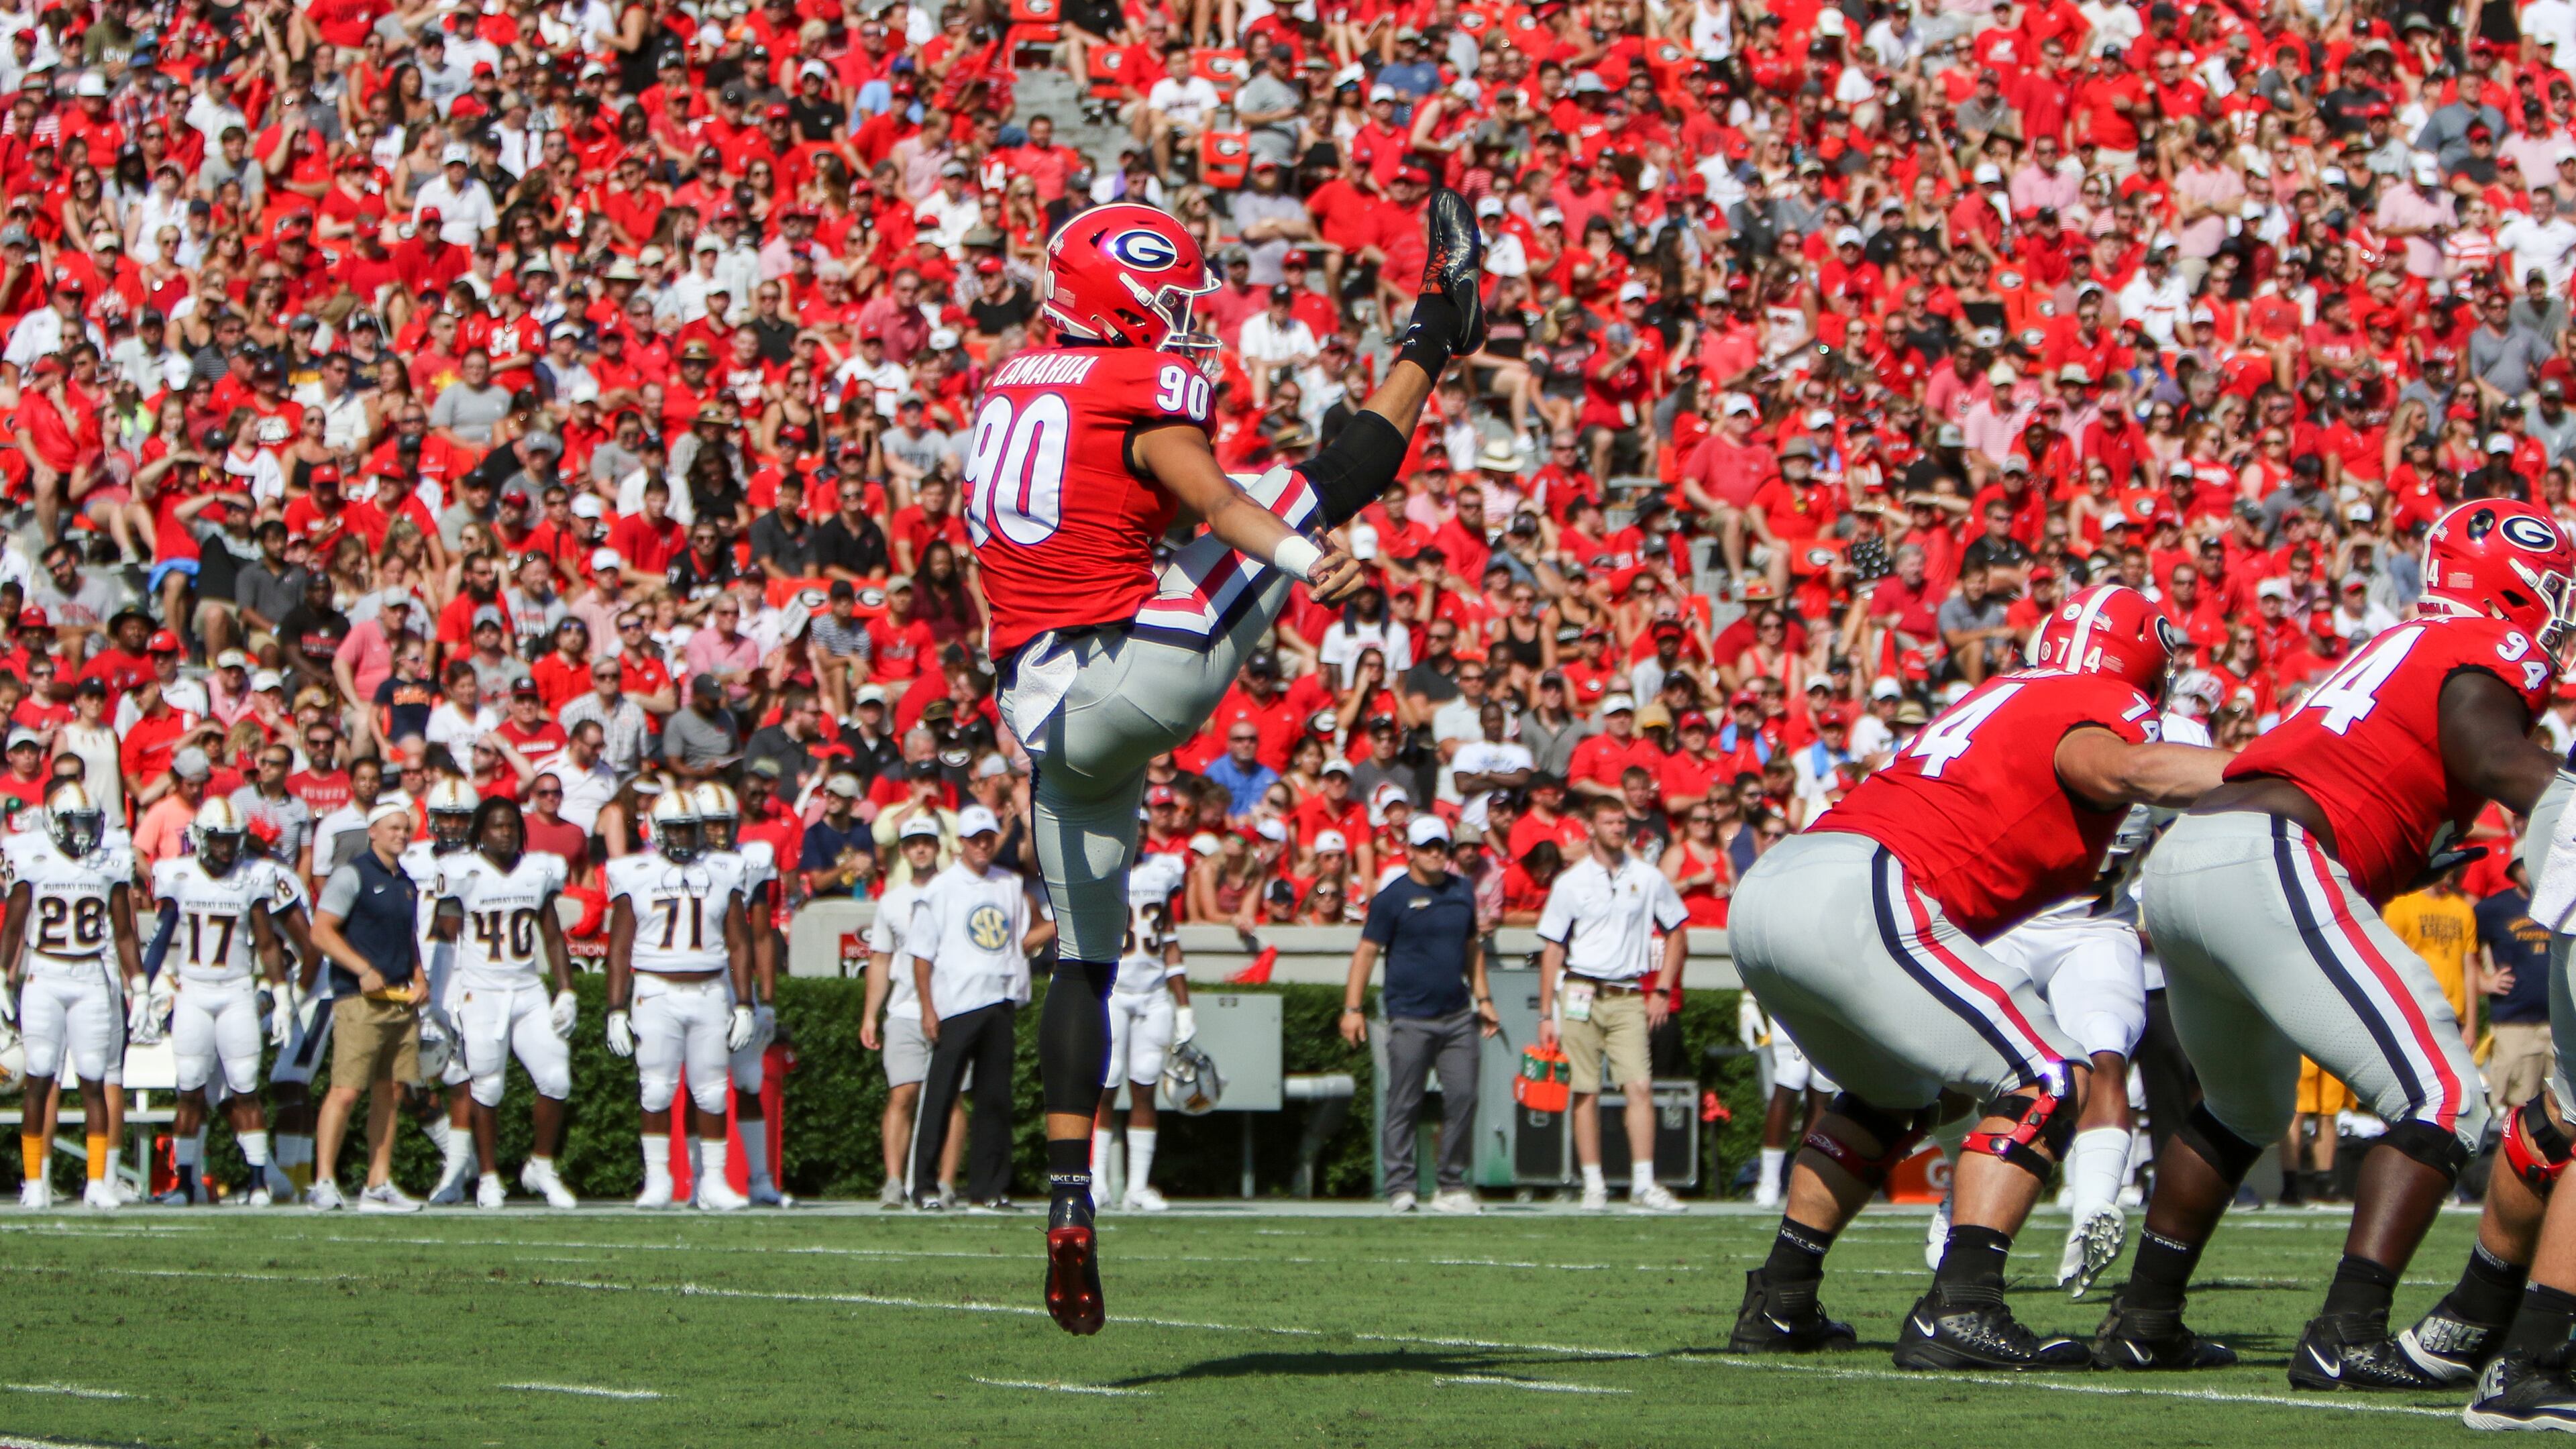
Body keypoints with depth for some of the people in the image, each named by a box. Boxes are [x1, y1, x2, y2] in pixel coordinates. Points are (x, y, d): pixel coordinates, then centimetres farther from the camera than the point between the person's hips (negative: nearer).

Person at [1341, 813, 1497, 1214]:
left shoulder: (1463, 891, 12)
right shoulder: (1393, 896, -3)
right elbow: (1366, 951, -3)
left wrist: (1483, 998, 18)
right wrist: (1353, 1008, -9)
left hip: (1457, 1016, 5)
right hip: (1410, 1018, -5)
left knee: (1462, 1098, -1)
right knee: (1404, 1105, -4)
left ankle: (1453, 1187, 7)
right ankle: (1400, 1187, 0)